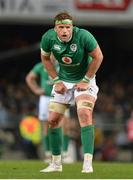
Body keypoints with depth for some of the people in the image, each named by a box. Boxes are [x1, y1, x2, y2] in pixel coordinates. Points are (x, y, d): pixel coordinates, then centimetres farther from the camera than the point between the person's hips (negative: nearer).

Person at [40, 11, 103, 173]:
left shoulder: (83, 36, -27)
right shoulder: (48, 38, -16)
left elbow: (98, 57, -13)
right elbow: (45, 58, 4)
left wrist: (86, 80, -13)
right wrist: (56, 80, -2)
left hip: (84, 80, -4)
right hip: (63, 80, 4)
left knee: (85, 114, -24)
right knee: (53, 120, 2)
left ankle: (88, 163, -26)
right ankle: (56, 163, 19)